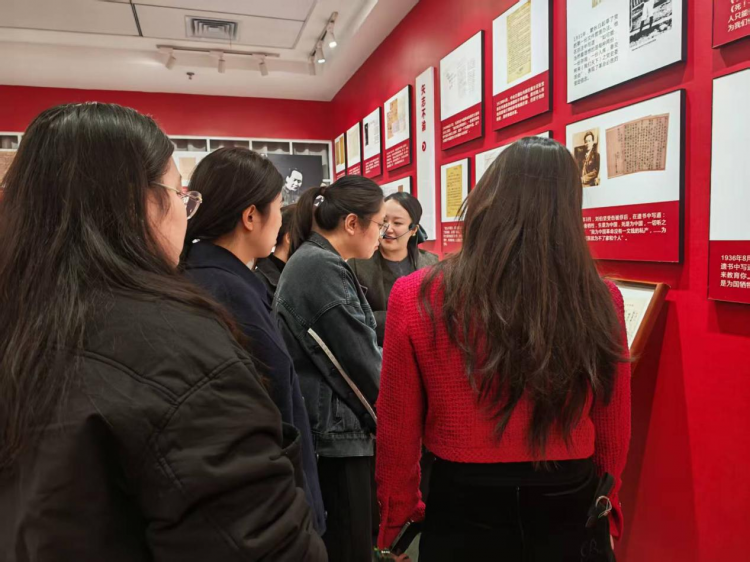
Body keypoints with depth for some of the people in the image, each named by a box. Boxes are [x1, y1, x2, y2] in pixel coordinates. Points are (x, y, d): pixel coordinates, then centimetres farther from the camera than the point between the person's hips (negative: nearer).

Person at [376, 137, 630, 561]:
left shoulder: (417, 299, -18)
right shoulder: (601, 301, -12)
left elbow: (397, 437, -8)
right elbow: (614, 436, 1)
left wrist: (396, 525, 9)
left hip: (465, 512, -1)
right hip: (572, 514, 2)